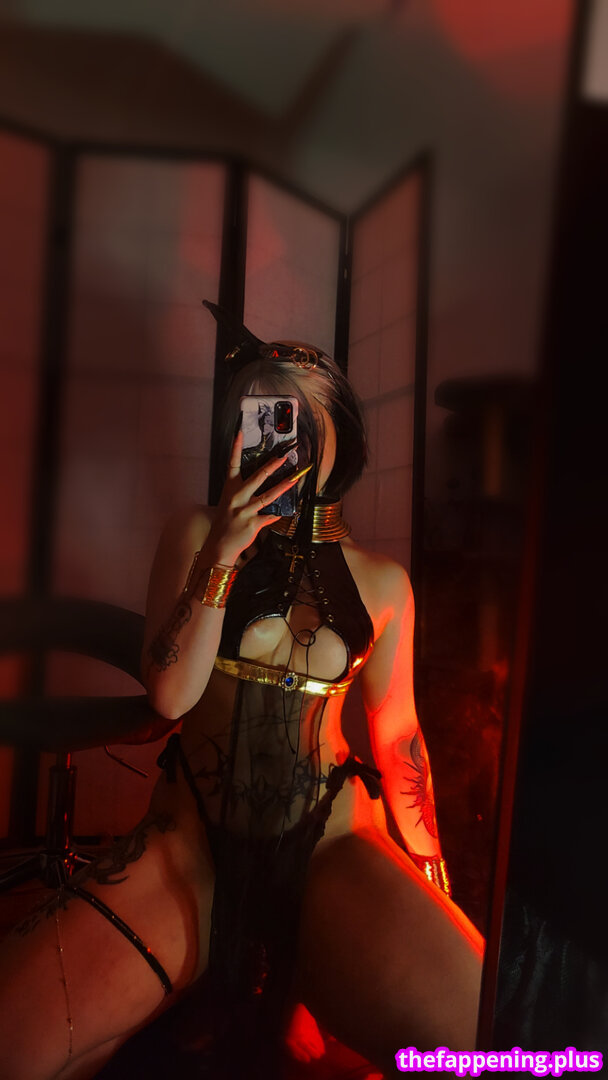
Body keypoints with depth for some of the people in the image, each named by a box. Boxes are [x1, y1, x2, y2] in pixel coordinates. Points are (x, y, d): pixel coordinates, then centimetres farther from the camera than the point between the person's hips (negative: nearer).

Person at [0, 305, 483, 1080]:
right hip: (191, 846, -1)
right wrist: (224, 554, -16)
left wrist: (433, 880, 6)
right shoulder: (198, 533, 3)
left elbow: (397, 733, 9)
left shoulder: (382, 584, 4)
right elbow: (169, 696, -5)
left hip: (331, 846, 2)